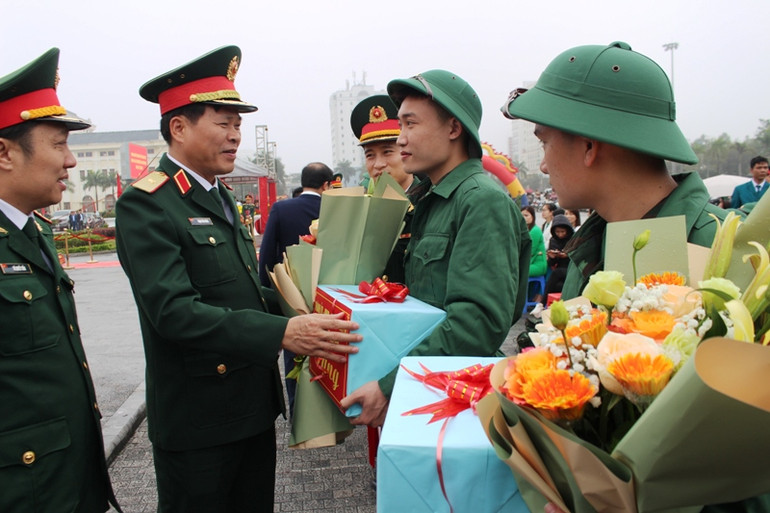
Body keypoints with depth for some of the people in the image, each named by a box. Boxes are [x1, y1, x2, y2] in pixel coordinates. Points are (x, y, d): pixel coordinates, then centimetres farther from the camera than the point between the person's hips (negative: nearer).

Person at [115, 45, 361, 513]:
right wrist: (282, 333, -34)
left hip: (254, 407, 8)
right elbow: (174, 310, -27)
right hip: (197, 422, -8)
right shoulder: (145, 205, -16)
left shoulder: (220, 197, 12)